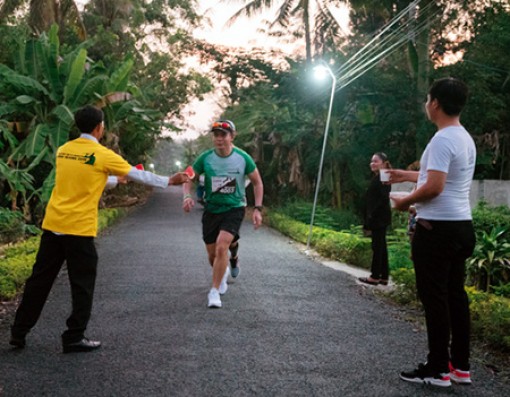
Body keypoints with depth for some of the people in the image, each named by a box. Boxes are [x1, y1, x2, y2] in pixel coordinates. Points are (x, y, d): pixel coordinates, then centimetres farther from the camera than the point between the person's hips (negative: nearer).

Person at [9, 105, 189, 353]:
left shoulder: (64, 150, 10)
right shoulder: (102, 155, -8)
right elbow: (138, 175, 0)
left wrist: (116, 179, 34)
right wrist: (169, 181, 12)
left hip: (52, 224, 6)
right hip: (79, 229, -6)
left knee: (39, 280, 13)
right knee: (82, 284, 6)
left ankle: (18, 332, 20)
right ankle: (74, 338, 10)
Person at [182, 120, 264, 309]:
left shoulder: (243, 158, -11)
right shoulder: (205, 158, -9)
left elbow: (257, 183, 1)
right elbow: (188, 178, -1)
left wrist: (257, 208, -6)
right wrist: (187, 196, -21)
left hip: (234, 209, -2)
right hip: (211, 210, 3)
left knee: (222, 246, -23)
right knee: (212, 254, 9)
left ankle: (214, 292, -11)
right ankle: (223, 272, 46)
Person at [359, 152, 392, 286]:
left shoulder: (383, 179, -14)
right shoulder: (377, 178, 15)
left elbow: (383, 199, -21)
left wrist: (371, 218, -22)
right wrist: (367, 221, 15)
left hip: (379, 218, -10)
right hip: (377, 218, 10)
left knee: (377, 246, -5)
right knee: (381, 246, 10)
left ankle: (375, 276, 0)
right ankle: (383, 276, 15)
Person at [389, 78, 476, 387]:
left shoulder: (442, 139, -17)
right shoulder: (466, 139, 14)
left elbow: (434, 187, -24)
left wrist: (405, 201, -7)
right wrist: (408, 175, 36)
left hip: (438, 227, -10)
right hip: (461, 225, 10)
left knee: (434, 297, -2)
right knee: (455, 295, 13)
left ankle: (438, 369, 5)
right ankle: (461, 366, 20)